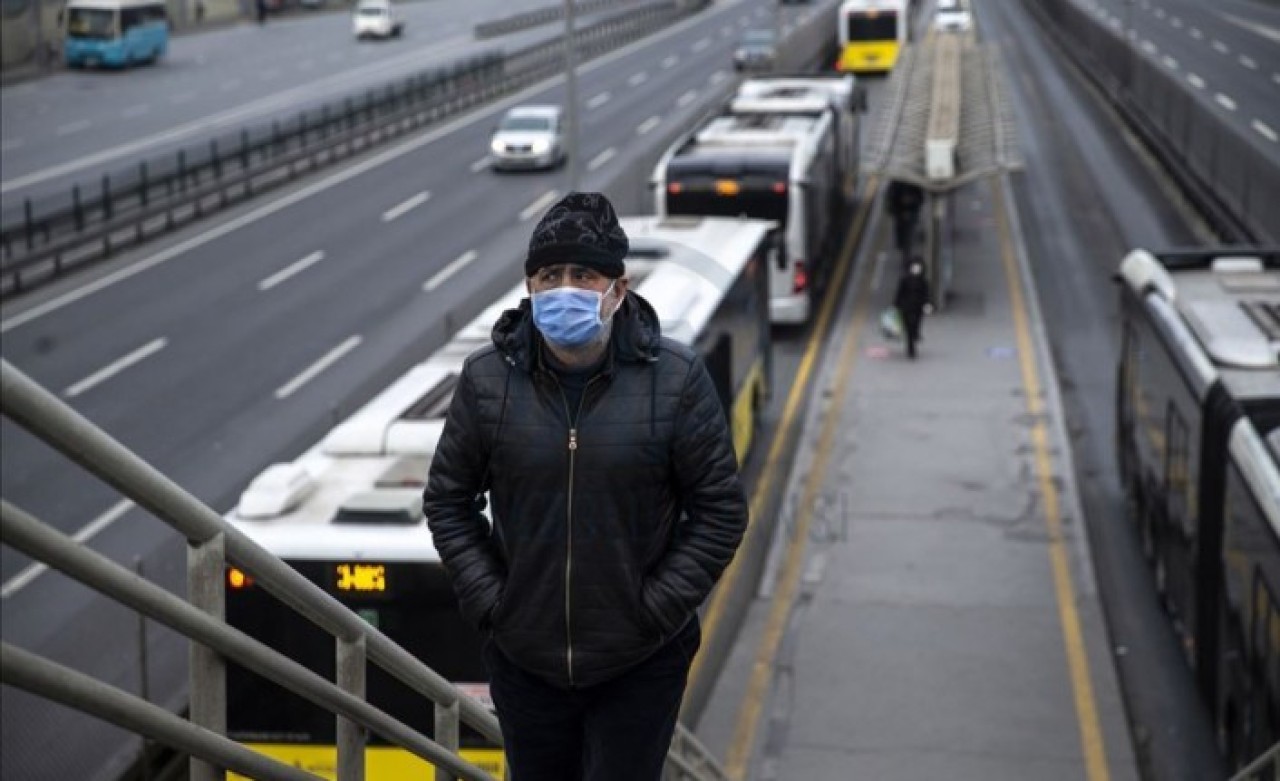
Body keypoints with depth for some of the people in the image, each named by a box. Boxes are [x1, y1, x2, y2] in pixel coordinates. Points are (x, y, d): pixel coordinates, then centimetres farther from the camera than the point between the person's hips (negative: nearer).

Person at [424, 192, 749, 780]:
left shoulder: (676, 378, -10)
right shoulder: (487, 378, -5)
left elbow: (721, 510, -6)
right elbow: (447, 500, 5)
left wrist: (656, 608, -11)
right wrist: (488, 600, -4)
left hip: (640, 665, -2)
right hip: (525, 659, 2)